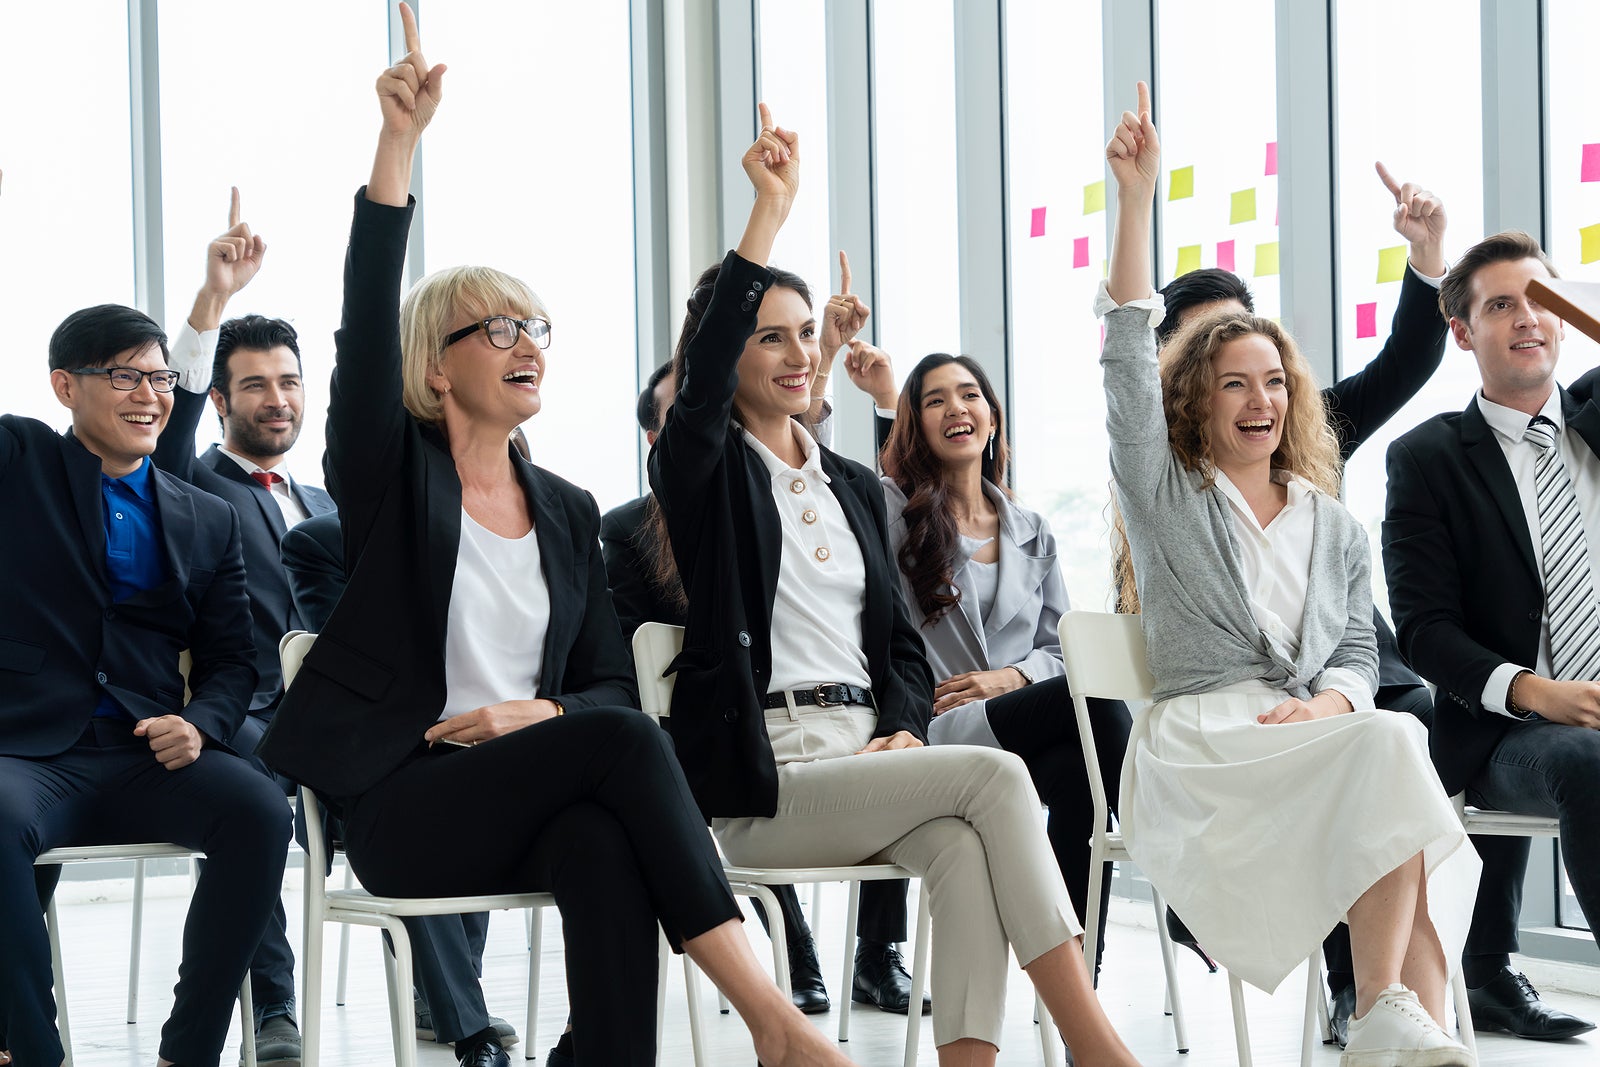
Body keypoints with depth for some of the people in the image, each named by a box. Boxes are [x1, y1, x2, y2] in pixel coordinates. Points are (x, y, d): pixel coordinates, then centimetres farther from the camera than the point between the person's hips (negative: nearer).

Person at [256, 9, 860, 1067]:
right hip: (402, 801, -4)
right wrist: (400, 140, -23)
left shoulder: (570, 512, 17)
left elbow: (612, 682, 15)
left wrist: (542, 712, -10)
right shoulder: (393, 474, 5)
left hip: (525, 798, 4)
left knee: (604, 842, -35)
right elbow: (366, 327, -13)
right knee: (628, 741, -30)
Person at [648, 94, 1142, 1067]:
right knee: (994, 776, -26)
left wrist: (903, 728, -2)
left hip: (868, 757, 5)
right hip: (761, 781, -5)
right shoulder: (703, 469, 4)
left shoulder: (856, 486, 22)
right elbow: (705, 368, -19)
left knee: (963, 844, -30)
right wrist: (772, 208, -24)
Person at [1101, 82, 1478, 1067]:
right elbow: (1128, 356, 1)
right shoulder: (1167, 497, 14)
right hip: (1199, 744, -4)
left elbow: (1360, 655, 20)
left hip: (1317, 735, 4)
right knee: (1389, 752, -32)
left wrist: (1330, 702, -6)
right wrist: (1137, 195, -7)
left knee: (1391, 747, -34)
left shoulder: (1334, 527, 25)